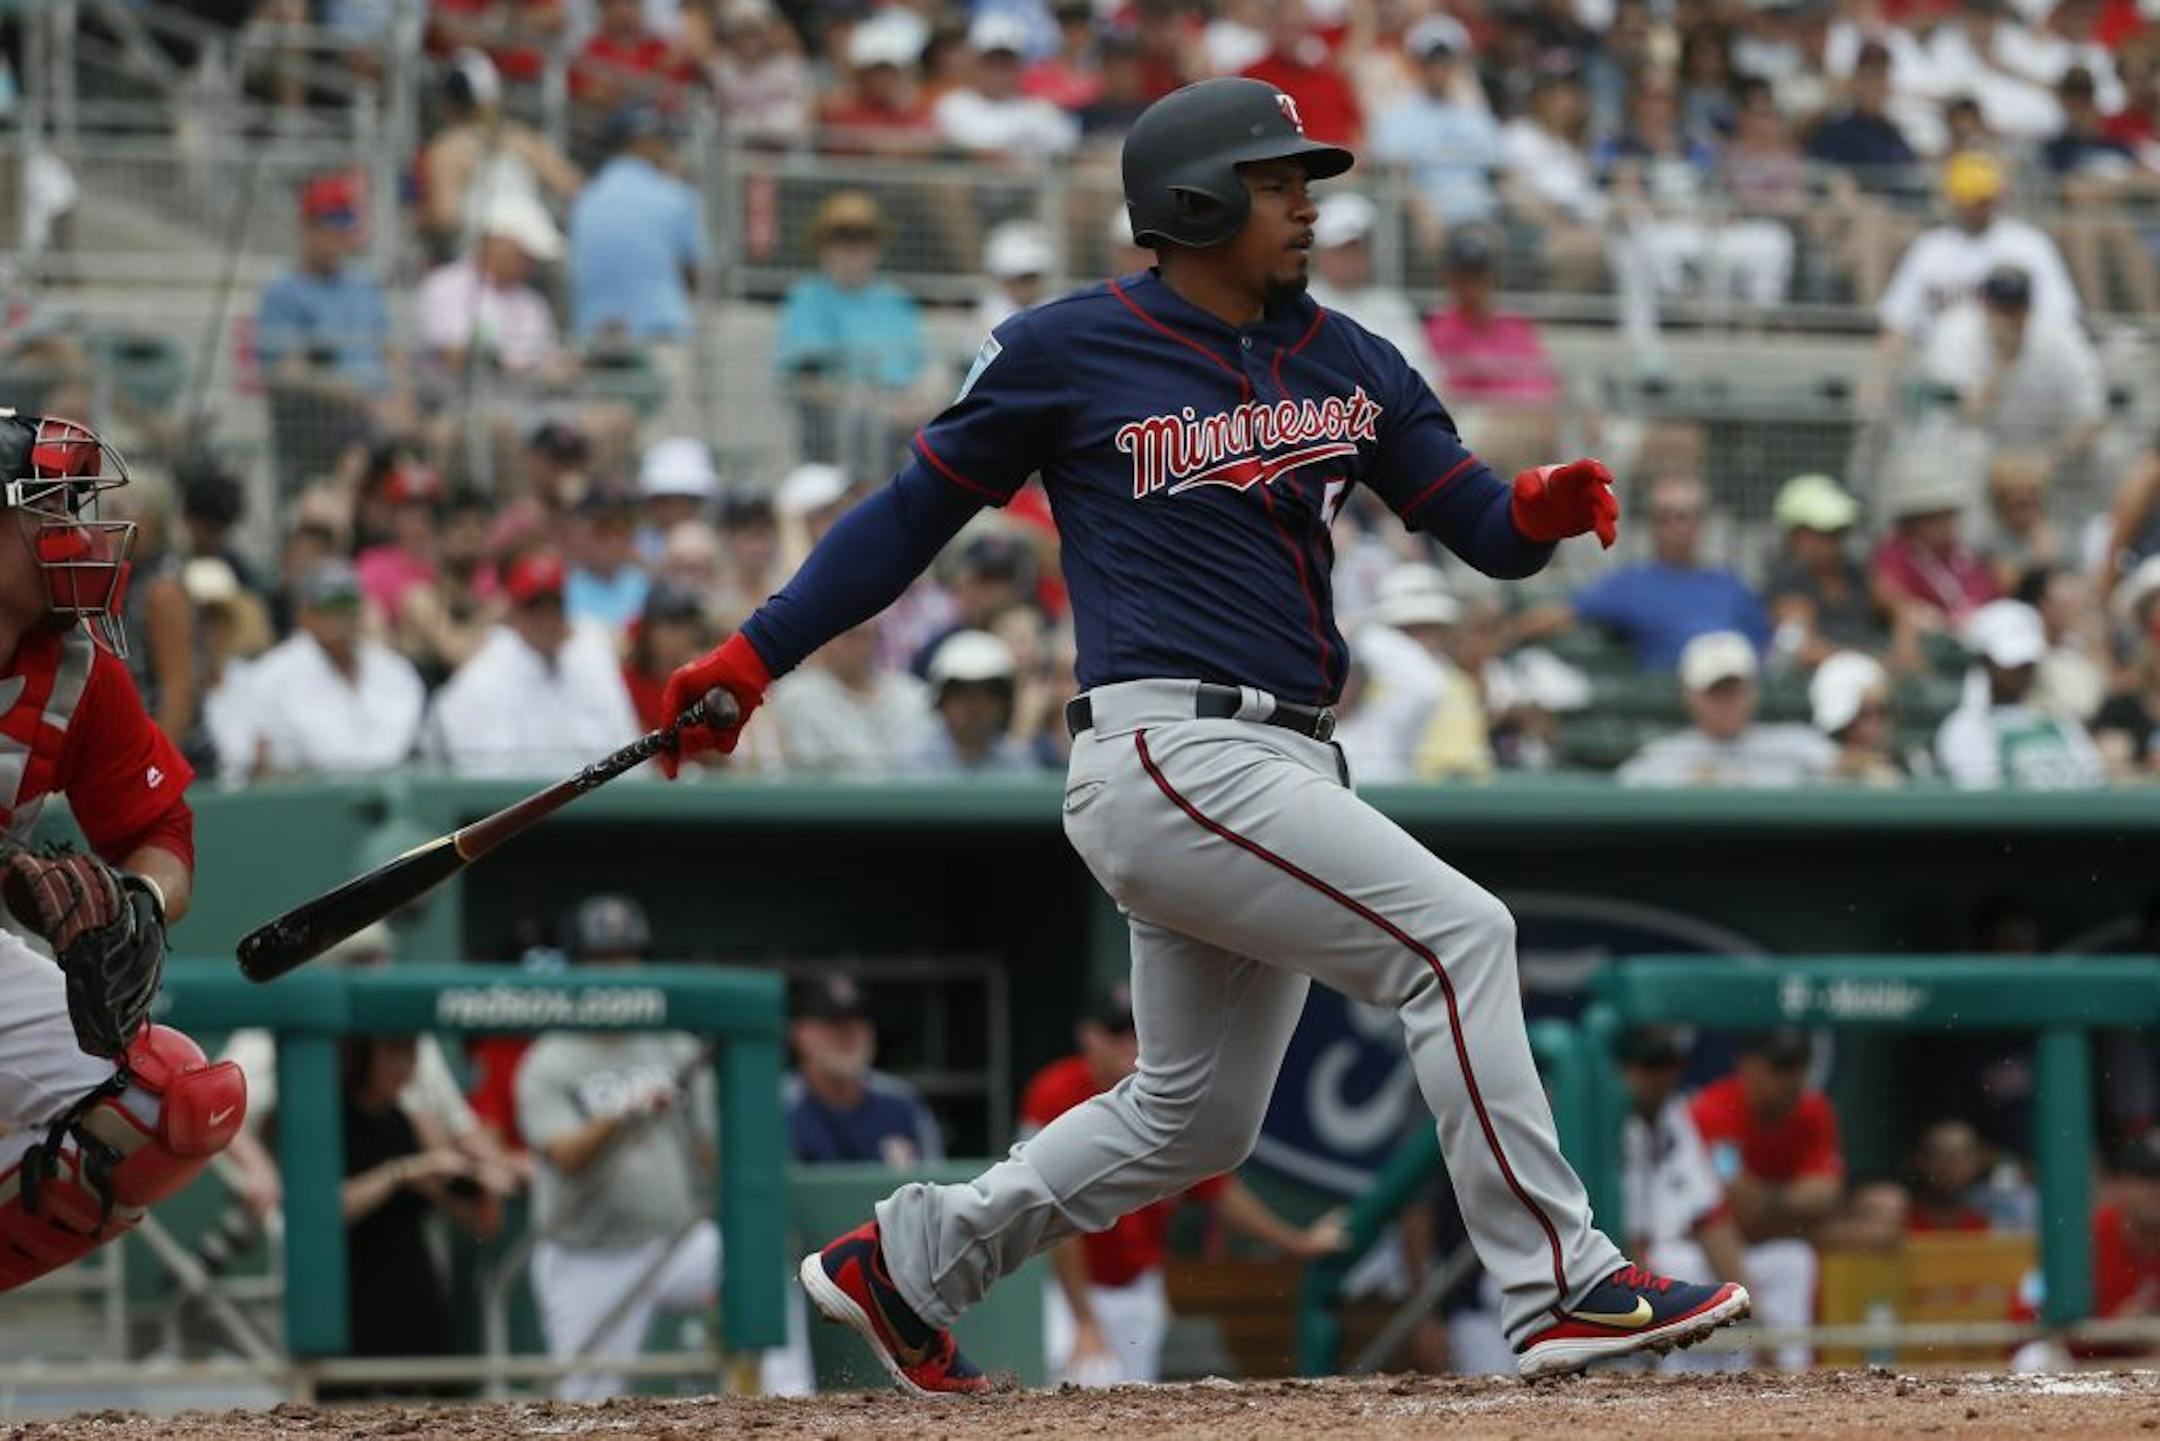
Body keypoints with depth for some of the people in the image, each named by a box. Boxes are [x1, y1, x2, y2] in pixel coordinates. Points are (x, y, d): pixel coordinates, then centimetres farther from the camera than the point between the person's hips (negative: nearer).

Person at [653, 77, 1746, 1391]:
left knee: (1194, 1118, 14)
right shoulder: (1068, 352, -2)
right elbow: (914, 514, 6)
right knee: (1458, 936, -18)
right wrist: (753, 658, 2)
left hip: (1282, 774, 8)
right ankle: (1562, 1291, -16)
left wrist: (1545, 507, -14)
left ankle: (908, 1266, 29)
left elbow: (1486, 531, 10)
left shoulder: (1345, 364, 14)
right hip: (1170, 755, -8)